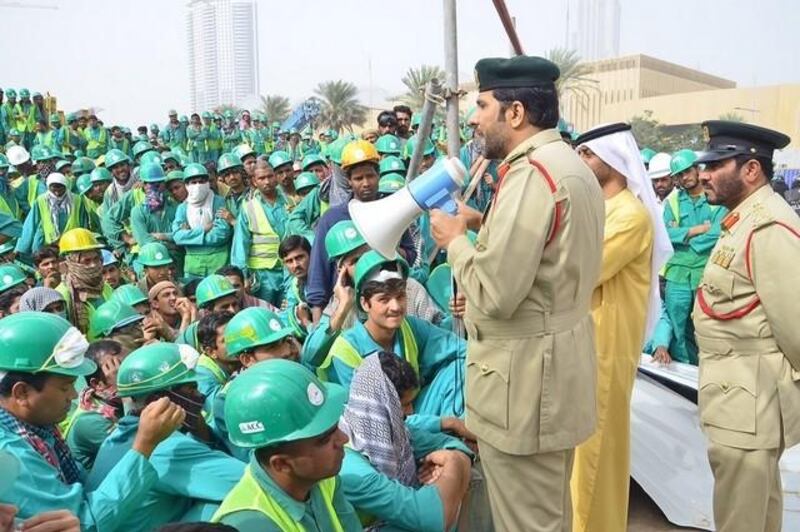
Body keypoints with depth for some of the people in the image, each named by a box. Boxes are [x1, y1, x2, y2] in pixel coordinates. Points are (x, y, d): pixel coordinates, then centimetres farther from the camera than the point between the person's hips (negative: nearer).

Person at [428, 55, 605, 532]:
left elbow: (495, 293, -26)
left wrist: (455, 240, -10)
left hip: (526, 377, -11)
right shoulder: (568, 163, 11)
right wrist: (486, 227, 9)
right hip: (557, 363, 11)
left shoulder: (531, 173, -21)